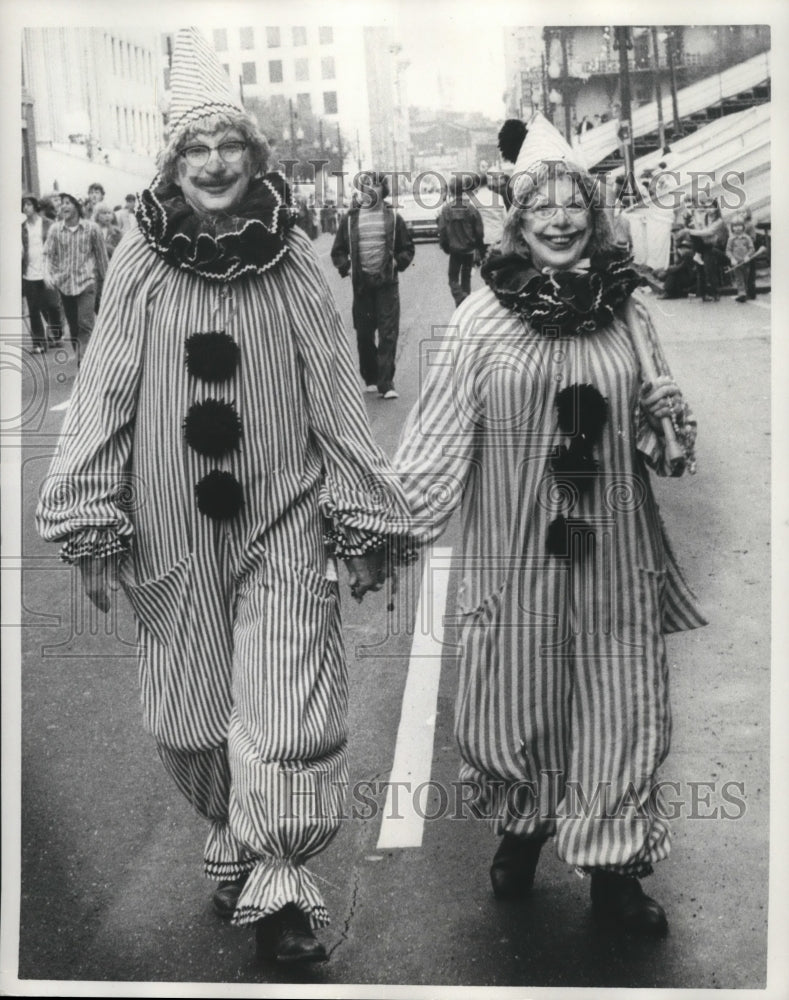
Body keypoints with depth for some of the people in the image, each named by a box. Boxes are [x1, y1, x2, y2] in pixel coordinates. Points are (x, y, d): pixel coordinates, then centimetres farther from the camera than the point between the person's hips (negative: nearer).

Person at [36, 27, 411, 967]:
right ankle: (234, 839, 36)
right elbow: (105, 391, 0)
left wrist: (363, 521, 1)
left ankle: (277, 885, 11)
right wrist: (90, 522, -2)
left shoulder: (292, 258, -2)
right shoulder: (140, 260, -2)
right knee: (194, 706, 12)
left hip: (282, 519, -1)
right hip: (173, 526, 1)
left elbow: (334, 393, 1)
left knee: (285, 705, -3)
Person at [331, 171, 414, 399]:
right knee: (364, 334, 7)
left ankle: (386, 383, -8)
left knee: (388, 334, -8)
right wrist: (345, 266, -5)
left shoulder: (393, 217, 5)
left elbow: (407, 249, 11)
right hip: (361, 284, 2)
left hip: (387, 284, -1)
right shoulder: (349, 219, 6)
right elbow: (337, 251, 12)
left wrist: (398, 261, -8)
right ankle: (370, 379, 21)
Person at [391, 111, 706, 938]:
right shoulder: (483, 316, -5)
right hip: (515, 552, -2)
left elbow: (652, 440, 13)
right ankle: (520, 830, 37)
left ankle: (614, 869, 24)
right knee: (516, 698, 10)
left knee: (617, 705, 8)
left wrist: (667, 424, -9)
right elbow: (439, 434, -5)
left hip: (613, 553, 2)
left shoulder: (627, 312, 4)